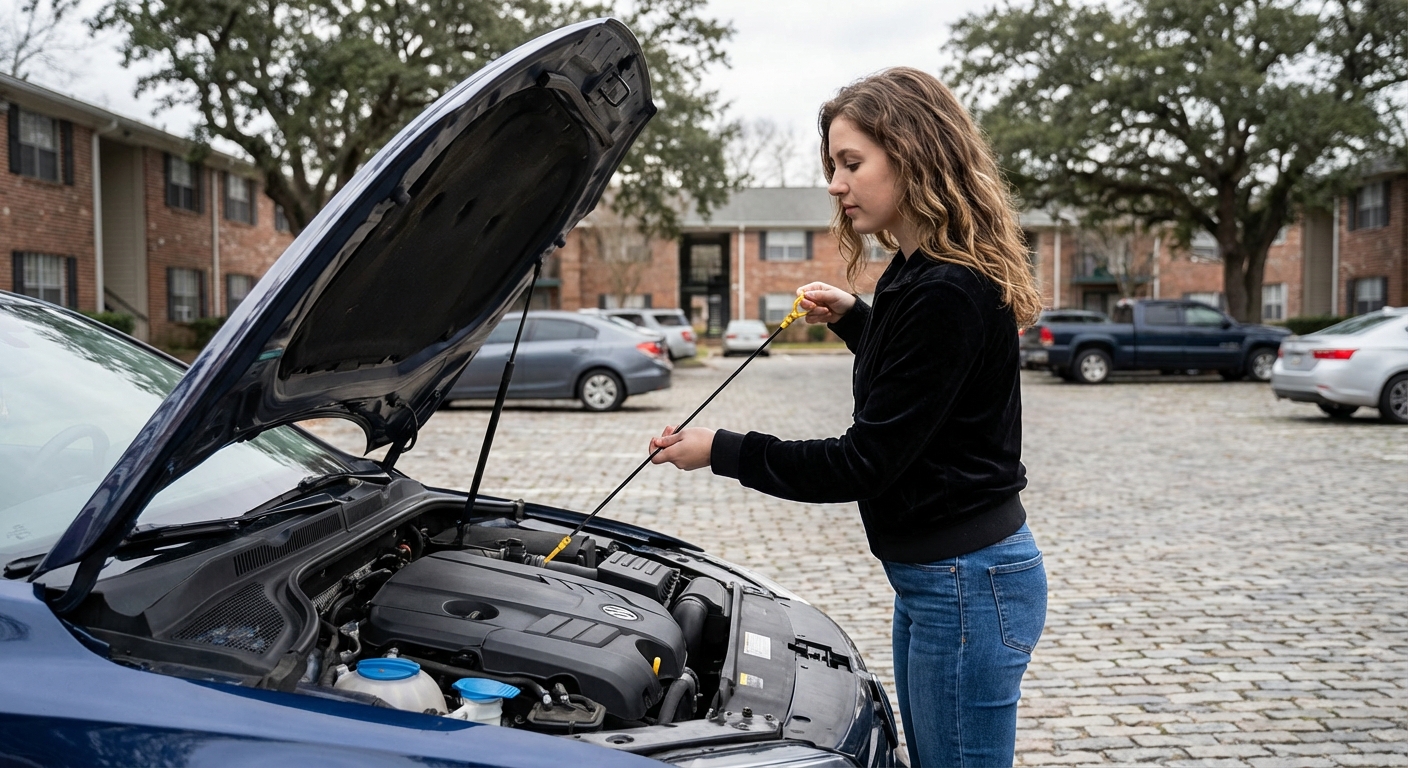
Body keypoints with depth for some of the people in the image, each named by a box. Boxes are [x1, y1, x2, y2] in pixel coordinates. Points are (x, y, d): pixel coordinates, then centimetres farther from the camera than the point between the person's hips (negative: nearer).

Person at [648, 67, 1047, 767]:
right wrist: (852, 318, 14)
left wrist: (723, 452, -14)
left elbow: (866, 462, -22)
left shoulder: (947, 294, -23)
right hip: (933, 575, 11)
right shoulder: (916, 274, 9)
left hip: (968, 583, -10)